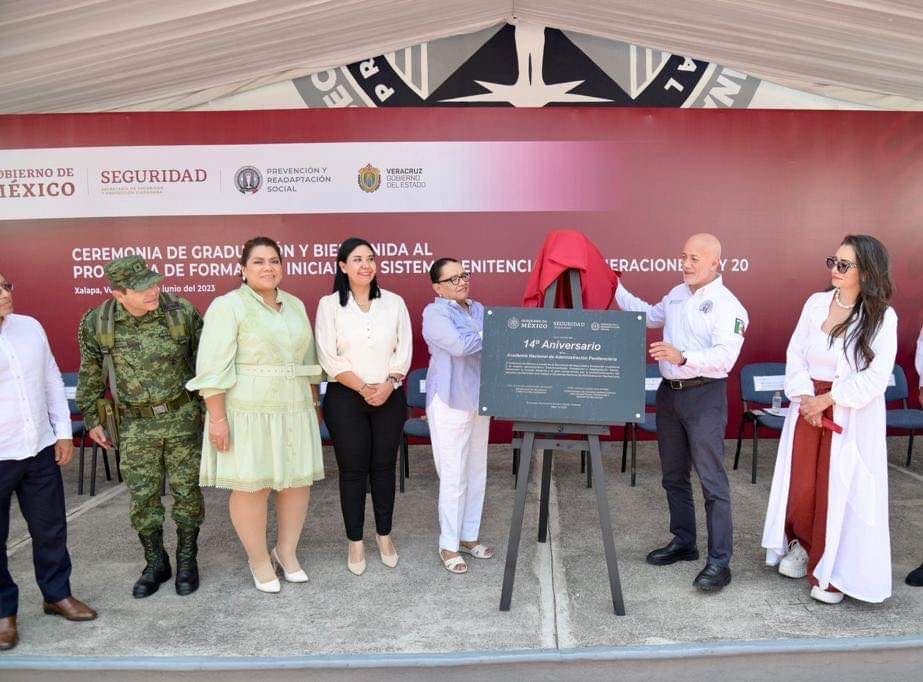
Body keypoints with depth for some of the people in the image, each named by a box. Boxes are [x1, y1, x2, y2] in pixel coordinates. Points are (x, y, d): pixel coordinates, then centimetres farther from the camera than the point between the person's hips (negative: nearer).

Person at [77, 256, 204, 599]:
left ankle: (187, 560, 26)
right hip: (136, 426, 1)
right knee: (142, 497, 8)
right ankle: (155, 564, 28)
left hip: (183, 417, -1)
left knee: (186, 490, 8)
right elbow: (90, 377, 8)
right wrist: (92, 419, 11)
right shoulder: (96, 324, -7)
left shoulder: (182, 312, -10)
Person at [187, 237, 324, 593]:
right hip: (248, 411, -6)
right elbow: (213, 367, -12)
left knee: (299, 480, 10)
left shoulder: (296, 305, 12)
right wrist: (218, 417, -17)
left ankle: (287, 550, 29)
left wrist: (314, 403, 16)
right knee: (251, 486, 2)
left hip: (294, 410, 6)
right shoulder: (228, 306, -7)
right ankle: (259, 560, 21)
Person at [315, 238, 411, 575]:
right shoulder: (329, 305, -2)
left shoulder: (394, 303, 4)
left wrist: (388, 386, -12)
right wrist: (363, 388, -13)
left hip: (389, 397, 2)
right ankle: (355, 541, 19)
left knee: (384, 467, 9)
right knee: (352, 470, 5)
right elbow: (329, 358, -7)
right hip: (346, 398, -2)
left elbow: (403, 352, 2)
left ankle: (384, 535, 25)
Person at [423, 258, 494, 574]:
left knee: (477, 472, 13)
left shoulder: (478, 309, 13)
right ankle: (449, 545, 11)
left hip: (479, 400, 7)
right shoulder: (435, 312, -9)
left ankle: (469, 536, 26)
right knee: (454, 476, -3)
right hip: (450, 402, -7)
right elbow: (459, 346, -23)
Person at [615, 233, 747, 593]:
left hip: (704, 395, -8)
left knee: (712, 479, -5)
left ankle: (719, 561, 3)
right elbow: (649, 315, 28)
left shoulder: (727, 305, -12)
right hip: (669, 391, 8)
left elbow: (725, 356, -24)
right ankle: (683, 542, 32)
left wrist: (683, 357, -37)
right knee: (673, 475, 16)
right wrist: (615, 288, 23)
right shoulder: (676, 294, 12)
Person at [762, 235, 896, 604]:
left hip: (852, 417, -3)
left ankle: (834, 572, 19)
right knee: (801, 485, 11)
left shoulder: (883, 317, -9)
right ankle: (803, 545, 36)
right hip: (808, 407, 4)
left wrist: (827, 399, -15)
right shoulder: (816, 303, 2)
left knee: (839, 492, 3)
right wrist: (805, 397, -11)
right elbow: (795, 354, 2)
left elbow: (876, 378, -14)